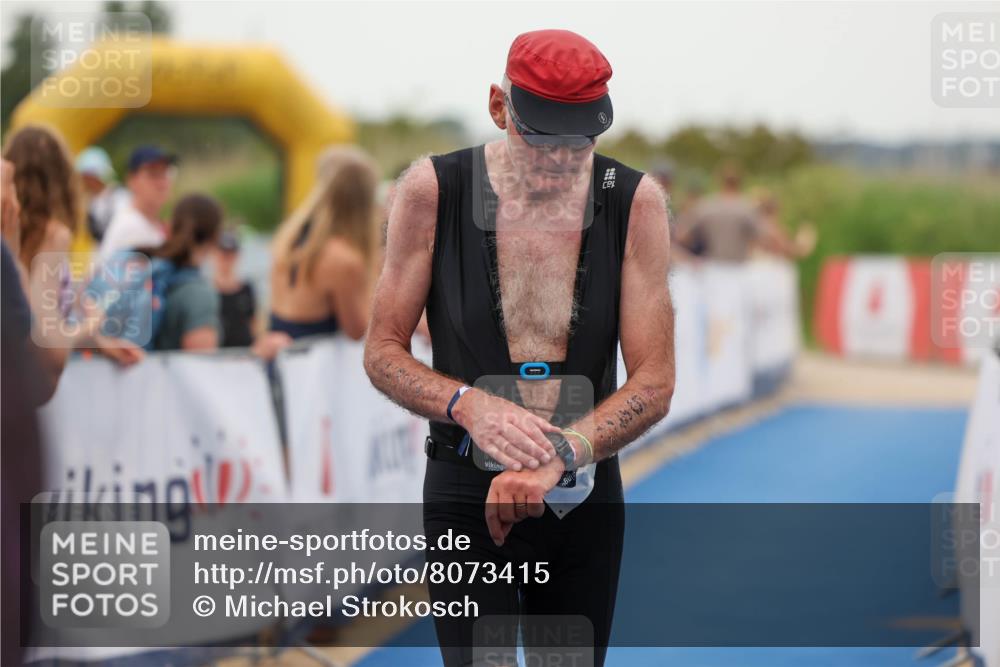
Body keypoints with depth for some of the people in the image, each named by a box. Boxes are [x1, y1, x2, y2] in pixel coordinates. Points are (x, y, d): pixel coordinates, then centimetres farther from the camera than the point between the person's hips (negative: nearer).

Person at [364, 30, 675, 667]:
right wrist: (470, 405, -22)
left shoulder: (635, 201, -6)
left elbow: (654, 382, -8)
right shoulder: (433, 190, -8)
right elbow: (383, 352, -3)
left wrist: (559, 457, -25)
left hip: (586, 493, 2)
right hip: (466, 493, -2)